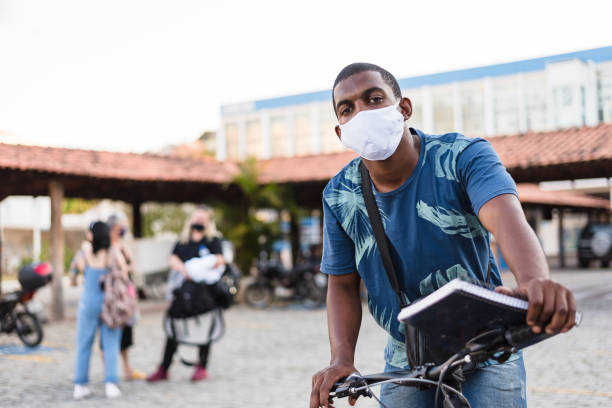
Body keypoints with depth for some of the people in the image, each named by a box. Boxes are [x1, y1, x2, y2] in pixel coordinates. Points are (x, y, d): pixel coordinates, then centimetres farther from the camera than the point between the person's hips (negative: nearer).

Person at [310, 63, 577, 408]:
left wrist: (534, 282, -59)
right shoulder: (339, 196, -8)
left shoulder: (464, 156, -18)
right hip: (405, 363, 3)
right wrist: (341, 360, -17)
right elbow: (343, 285, 0)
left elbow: (507, 218, -37)